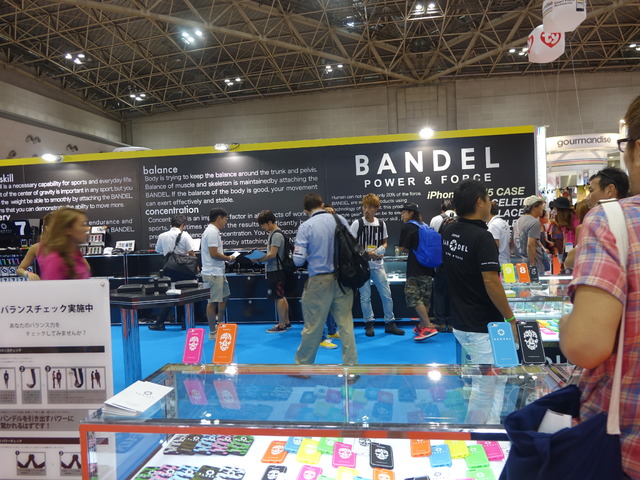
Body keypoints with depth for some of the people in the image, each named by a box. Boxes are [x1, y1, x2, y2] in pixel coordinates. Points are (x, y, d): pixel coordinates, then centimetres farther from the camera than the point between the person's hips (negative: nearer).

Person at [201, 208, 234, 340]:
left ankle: (220, 324, 33)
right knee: (213, 301, -2)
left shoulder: (213, 231, 16)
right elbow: (213, 254, -24)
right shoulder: (212, 232, -17)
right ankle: (212, 332, 7)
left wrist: (226, 257, 9)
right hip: (213, 273, -11)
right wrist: (228, 258, -11)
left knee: (225, 296, 20)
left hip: (218, 272, 11)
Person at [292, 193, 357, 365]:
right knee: (346, 324, 9)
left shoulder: (305, 226, -7)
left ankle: (302, 365, 26)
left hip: (319, 281, -3)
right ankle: (351, 365, 14)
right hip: (342, 279, 3)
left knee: (313, 327, 9)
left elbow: (298, 260, -10)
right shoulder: (340, 219, 2)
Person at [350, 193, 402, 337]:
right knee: (365, 296, 2)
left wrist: (381, 250, -6)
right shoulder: (357, 224, -6)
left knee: (387, 294, 4)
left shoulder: (381, 224, 5)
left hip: (378, 265, 3)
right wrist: (367, 253, -17)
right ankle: (369, 324, 16)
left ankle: (390, 323, 17)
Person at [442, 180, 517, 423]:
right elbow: (491, 282, -23)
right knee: (484, 388, 6)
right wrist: (510, 318, -14)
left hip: (460, 321, 9)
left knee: (496, 380, 23)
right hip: (482, 327, -8)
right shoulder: (482, 237, -21)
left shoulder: (449, 233, 5)